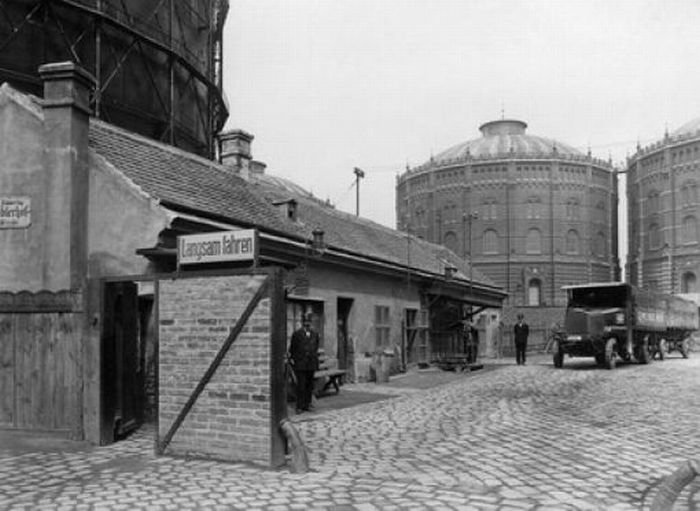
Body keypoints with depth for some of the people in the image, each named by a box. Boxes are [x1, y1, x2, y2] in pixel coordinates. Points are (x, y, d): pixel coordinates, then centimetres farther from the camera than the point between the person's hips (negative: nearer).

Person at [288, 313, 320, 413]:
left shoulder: (315, 334, 9)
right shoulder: (296, 334, -3)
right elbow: (292, 348, 3)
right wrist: (292, 359, -1)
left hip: (311, 364, 4)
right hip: (300, 364, -4)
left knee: (309, 385, 8)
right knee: (301, 385, -7)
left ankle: (307, 405, 17)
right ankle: (299, 406, -1)